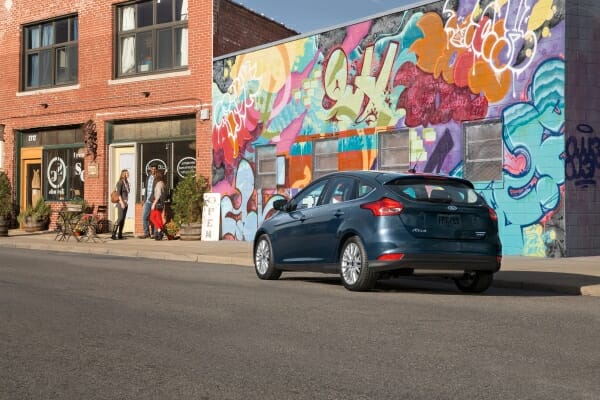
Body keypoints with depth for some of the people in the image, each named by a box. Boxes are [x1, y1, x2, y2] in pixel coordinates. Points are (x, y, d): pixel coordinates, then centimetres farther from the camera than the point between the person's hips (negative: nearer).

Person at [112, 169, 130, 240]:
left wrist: (126, 202, 11)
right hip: (121, 202, -8)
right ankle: (113, 234, -15)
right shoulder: (120, 182, -9)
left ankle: (120, 235, 6)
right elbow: (118, 193, -14)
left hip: (125, 203, 8)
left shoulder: (127, 183, 14)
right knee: (120, 218, -15)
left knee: (123, 218, 5)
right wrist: (121, 202, -19)